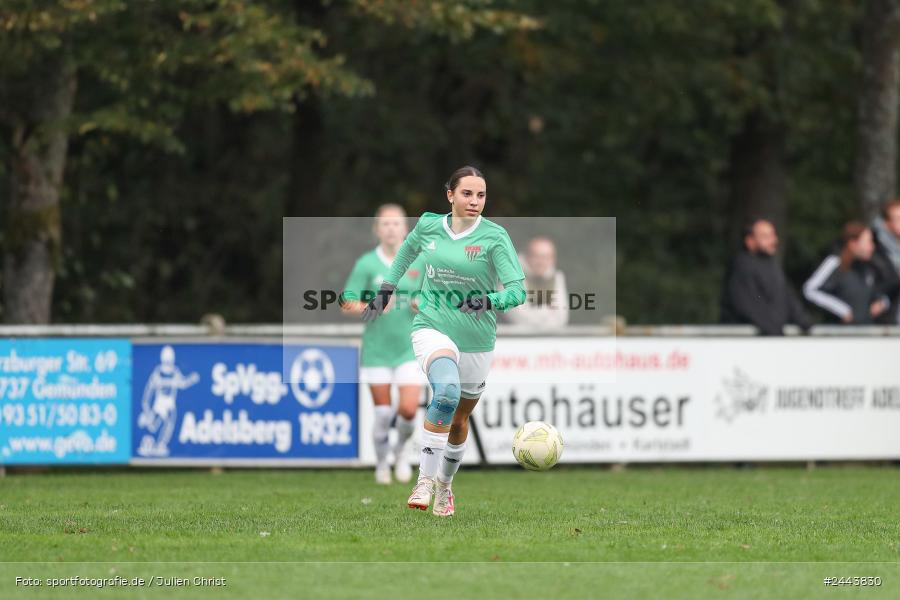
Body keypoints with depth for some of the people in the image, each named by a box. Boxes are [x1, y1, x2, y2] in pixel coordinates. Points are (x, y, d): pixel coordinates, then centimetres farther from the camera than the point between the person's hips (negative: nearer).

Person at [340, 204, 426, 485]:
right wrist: (368, 306, -25)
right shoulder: (366, 264, -3)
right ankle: (382, 464, 21)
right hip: (376, 350, -1)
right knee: (383, 412, 0)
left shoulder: (418, 262, 2)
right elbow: (347, 302, -5)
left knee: (408, 410, -10)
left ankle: (402, 450, 21)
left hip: (410, 348, 1)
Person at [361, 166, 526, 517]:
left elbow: (517, 290, -16)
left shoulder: (495, 237, -9)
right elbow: (407, 250, 23)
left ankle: (445, 485, 39)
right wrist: (386, 290, 23)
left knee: (459, 419, 13)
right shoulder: (429, 226, 0)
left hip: (477, 340, 1)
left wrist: (488, 301, -34)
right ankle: (426, 479, -26)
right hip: (432, 328, -1)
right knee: (447, 392, -31)